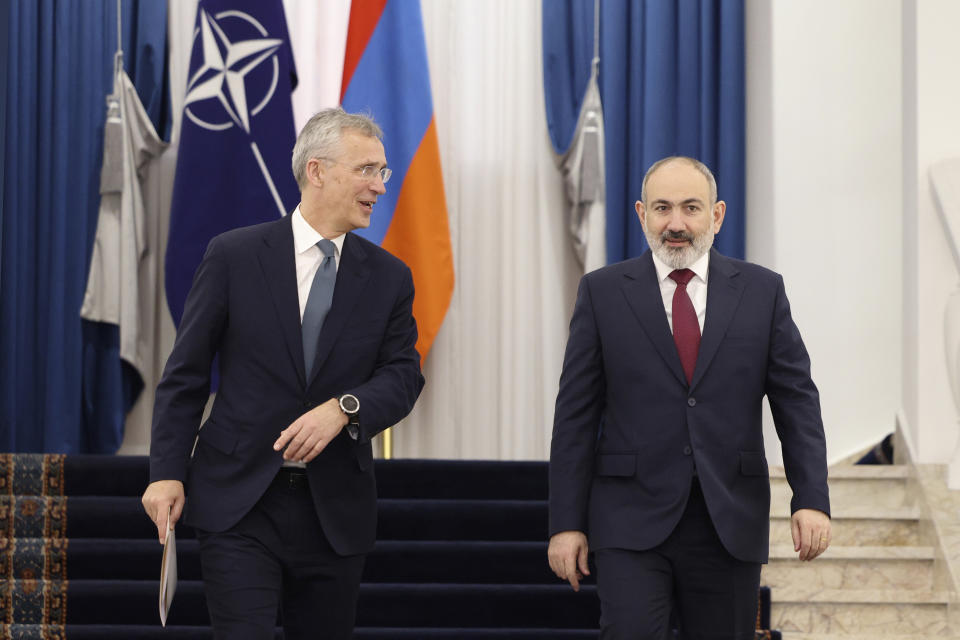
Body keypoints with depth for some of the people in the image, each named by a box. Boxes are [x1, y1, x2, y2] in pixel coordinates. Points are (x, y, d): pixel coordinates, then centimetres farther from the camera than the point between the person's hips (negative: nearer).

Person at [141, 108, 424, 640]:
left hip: (335, 510, 3)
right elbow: (185, 373, 0)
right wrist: (167, 471, -7)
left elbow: (403, 376, 0)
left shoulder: (388, 277, 7)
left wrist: (344, 407, -20)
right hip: (239, 502, -3)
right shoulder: (234, 255, -1)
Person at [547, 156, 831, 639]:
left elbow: (797, 401, 4)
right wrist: (566, 522, -3)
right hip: (632, 522, -2)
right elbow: (576, 415, 2)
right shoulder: (602, 292, 3)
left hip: (730, 525, 2)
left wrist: (812, 499, -9)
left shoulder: (762, 291, 6)